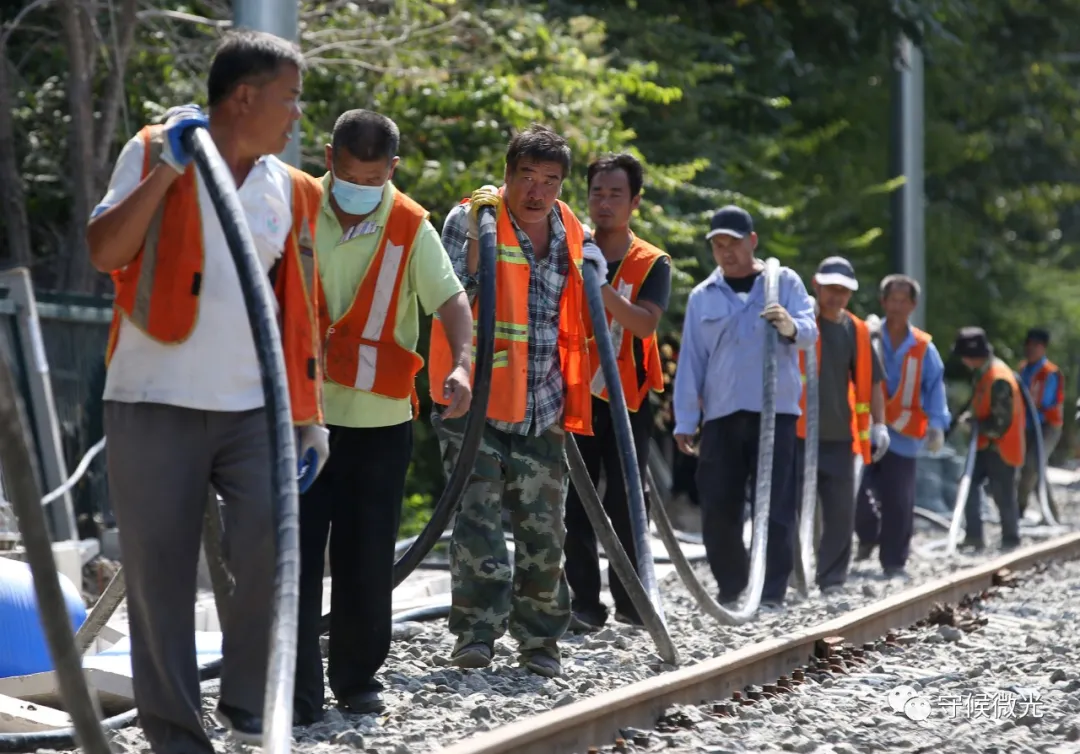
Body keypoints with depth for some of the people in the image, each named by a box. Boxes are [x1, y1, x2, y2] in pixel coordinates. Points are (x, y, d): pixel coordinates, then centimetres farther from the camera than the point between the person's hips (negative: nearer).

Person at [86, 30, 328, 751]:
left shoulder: (292, 191, 13)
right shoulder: (155, 153, 1)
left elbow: (300, 311, 15)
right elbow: (104, 252, -10)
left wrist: (312, 414, 10)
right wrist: (168, 168, -17)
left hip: (256, 406, 3)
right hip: (156, 402, -3)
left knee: (277, 543, -15)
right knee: (161, 575, 0)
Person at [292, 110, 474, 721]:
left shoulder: (411, 228, -2)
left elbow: (451, 298, -9)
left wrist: (462, 362, -27)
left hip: (380, 419, 0)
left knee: (366, 559, 8)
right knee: (297, 553, -3)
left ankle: (358, 677, 24)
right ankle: (296, 690, 1)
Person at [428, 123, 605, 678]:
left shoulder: (573, 237, 9)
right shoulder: (468, 218, -4)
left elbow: (592, 317, 22)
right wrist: (478, 235, -21)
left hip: (542, 409, 4)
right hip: (476, 403, -4)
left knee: (544, 528, 6)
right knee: (478, 518, -11)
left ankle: (539, 638, 17)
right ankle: (476, 631, -1)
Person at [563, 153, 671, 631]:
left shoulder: (652, 264, 2)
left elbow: (646, 324, -14)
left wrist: (599, 286, -28)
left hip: (628, 398, -1)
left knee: (625, 504, -1)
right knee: (576, 504, -3)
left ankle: (631, 597, 11)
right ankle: (586, 602, -1)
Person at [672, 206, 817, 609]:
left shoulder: (784, 282, 7)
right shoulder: (703, 296, 13)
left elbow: (810, 332, -7)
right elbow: (691, 360, 10)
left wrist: (791, 327, -31)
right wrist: (685, 421, 4)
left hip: (775, 410, -3)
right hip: (720, 414, 3)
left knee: (776, 507, -6)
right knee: (717, 508, 0)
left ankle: (771, 594, -1)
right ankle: (731, 588, 14)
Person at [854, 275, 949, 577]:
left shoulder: (924, 349, 3)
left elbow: (935, 388, 5)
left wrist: (937, 425, -8)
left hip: (903, 436, 1)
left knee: (898, 502, 0)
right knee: (858, 494, -2)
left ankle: (894, 561, 10)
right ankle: (867, 537, 28)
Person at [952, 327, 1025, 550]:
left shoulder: (999, 380, -27)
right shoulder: (982, 372, 3)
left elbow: (1000, 423, -24)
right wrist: (970, 415, 0)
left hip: (1002, 447, -9)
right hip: (986, 444, 9)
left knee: (1003, 495, 1)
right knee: (970, 482, 3)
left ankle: (1011, 540, 16)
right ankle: (974, 535, 6)